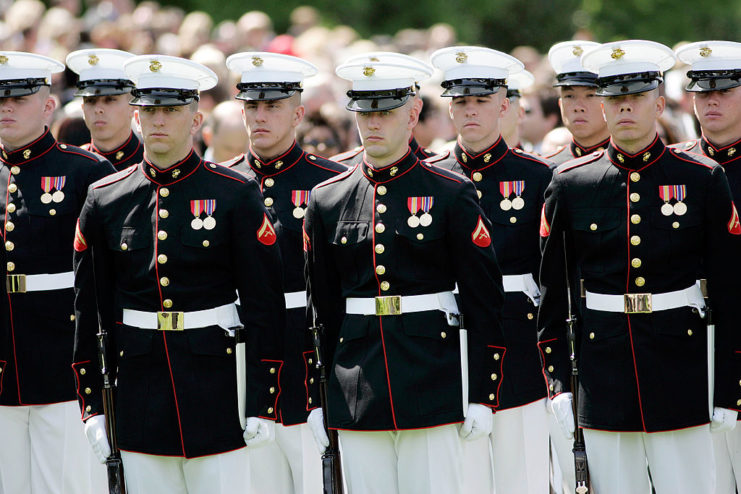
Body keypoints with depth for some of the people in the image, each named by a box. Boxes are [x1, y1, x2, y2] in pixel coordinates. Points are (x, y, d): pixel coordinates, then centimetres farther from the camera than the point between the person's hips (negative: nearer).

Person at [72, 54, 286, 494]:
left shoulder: (236, 195, -2)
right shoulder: (106, 200, 6)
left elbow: (265, 306, -2)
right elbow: (90, 313, 9)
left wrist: (262, 404, -7)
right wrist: (93, 405, 5)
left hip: (217, 389, -2)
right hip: (139, 395, 2)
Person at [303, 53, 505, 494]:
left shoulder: (451, 195, -1)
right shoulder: (327, 201, 8)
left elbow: (485, 302, -1)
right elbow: (319, 309, 12)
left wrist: (482, 396, -6)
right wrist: (314, 400, 8)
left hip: (433, 391, -3)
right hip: (356, 399, 3)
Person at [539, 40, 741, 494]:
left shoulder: (702, 180, 0)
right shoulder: (570, 185, 4)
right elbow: (552, 294, 8)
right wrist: (558, 383, 2)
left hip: (680, 376, -1)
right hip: (602, 375, 1)